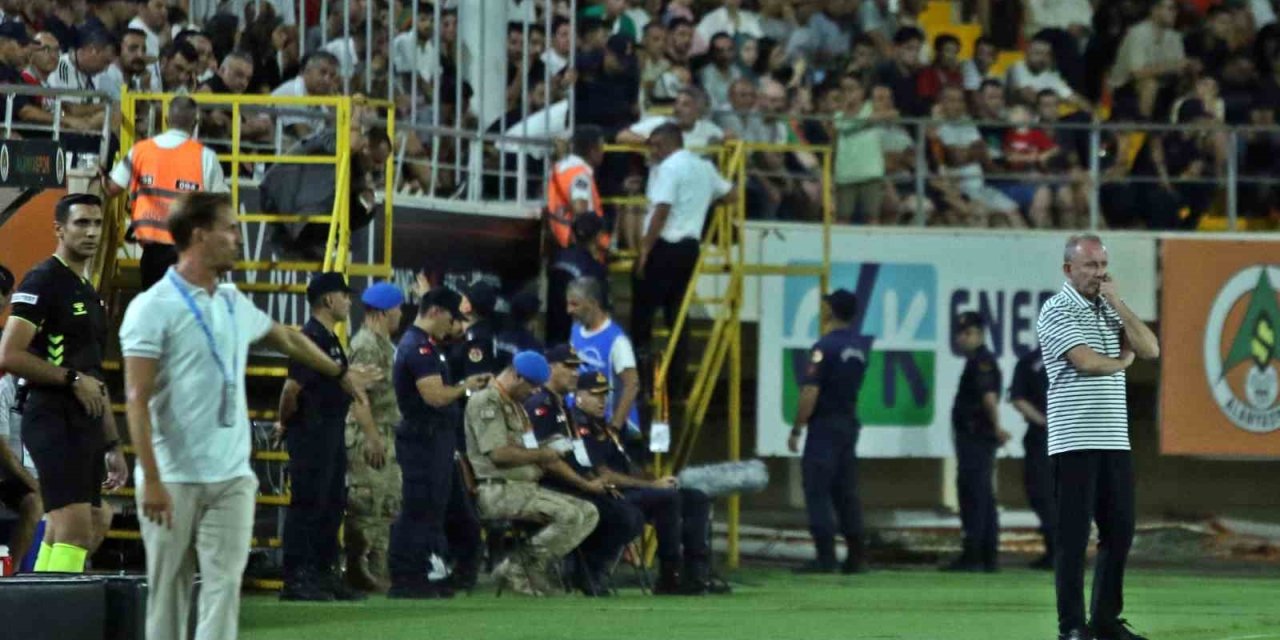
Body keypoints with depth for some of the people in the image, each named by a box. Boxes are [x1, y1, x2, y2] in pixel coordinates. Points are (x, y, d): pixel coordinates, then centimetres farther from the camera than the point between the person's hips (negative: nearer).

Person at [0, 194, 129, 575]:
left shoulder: (89, 293, 21)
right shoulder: (42, 282, -7)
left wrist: (112, 445, 23)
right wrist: (72, 378, -14)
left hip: (84, 425, 9)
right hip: (53, 418, -9)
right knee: (75, 527, -16)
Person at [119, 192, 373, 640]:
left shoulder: (234, 304, 12)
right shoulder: (152, 309, -8)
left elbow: (288, 339, 33)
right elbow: (137, 400, -13)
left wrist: (340, 373, 46)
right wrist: (151, 480, -20)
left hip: (232, 477, 5)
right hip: (173, 480, -5)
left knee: (224, 584, -5)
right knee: (168, 590, 2)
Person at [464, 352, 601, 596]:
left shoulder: (516, 406, 25)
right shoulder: (486, 402, -8)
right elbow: (498, 453, -20)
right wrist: (540, 454, -6)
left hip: (528, 488, 10)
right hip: (499, 491, -10)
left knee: (589, 513, 0)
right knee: (570, 515, -25)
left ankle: (530, 568, -7)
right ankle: (518, 567, -15)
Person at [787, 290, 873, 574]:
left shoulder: (825, 347, -15)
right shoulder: (861, 345, 8)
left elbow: (810, 392, -18)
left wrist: (796, 430, -12)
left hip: (825, 425, -7)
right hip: (850, 423, 7)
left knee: (817, 490, -5)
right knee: (846, 491, 11)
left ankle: (825, 557, -10)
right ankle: (856, 556, 10)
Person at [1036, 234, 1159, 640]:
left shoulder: (1110, 310, 17)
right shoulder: (1058, 312, -5)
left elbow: (1150, 350, 4)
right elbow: (1086, 362, -17)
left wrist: (1117, 302, -1)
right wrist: (1123, 361, 2)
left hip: (1115, 439, 7)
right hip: (1075, 440, -7)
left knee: (1119, 531, 8)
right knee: (1074, 535, -5)